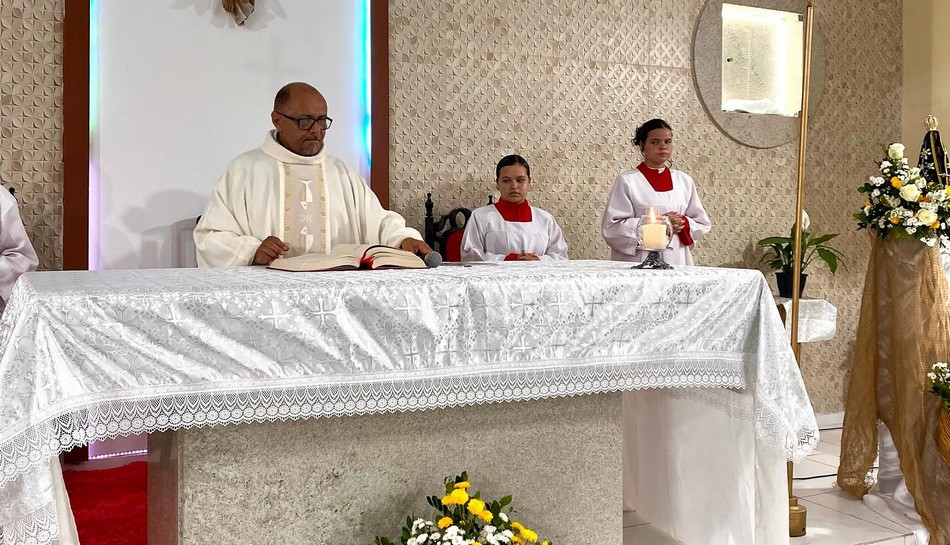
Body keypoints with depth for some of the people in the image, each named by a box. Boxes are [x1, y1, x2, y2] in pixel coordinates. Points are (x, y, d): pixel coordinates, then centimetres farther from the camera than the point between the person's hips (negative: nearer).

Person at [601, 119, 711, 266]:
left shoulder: (684, 180, 10)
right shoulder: (626, 181, -4)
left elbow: (702, 224, 13)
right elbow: (612, 227, -10)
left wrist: (683, 224, -8)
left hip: (677, 261, 4)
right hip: (639, 263, -4)